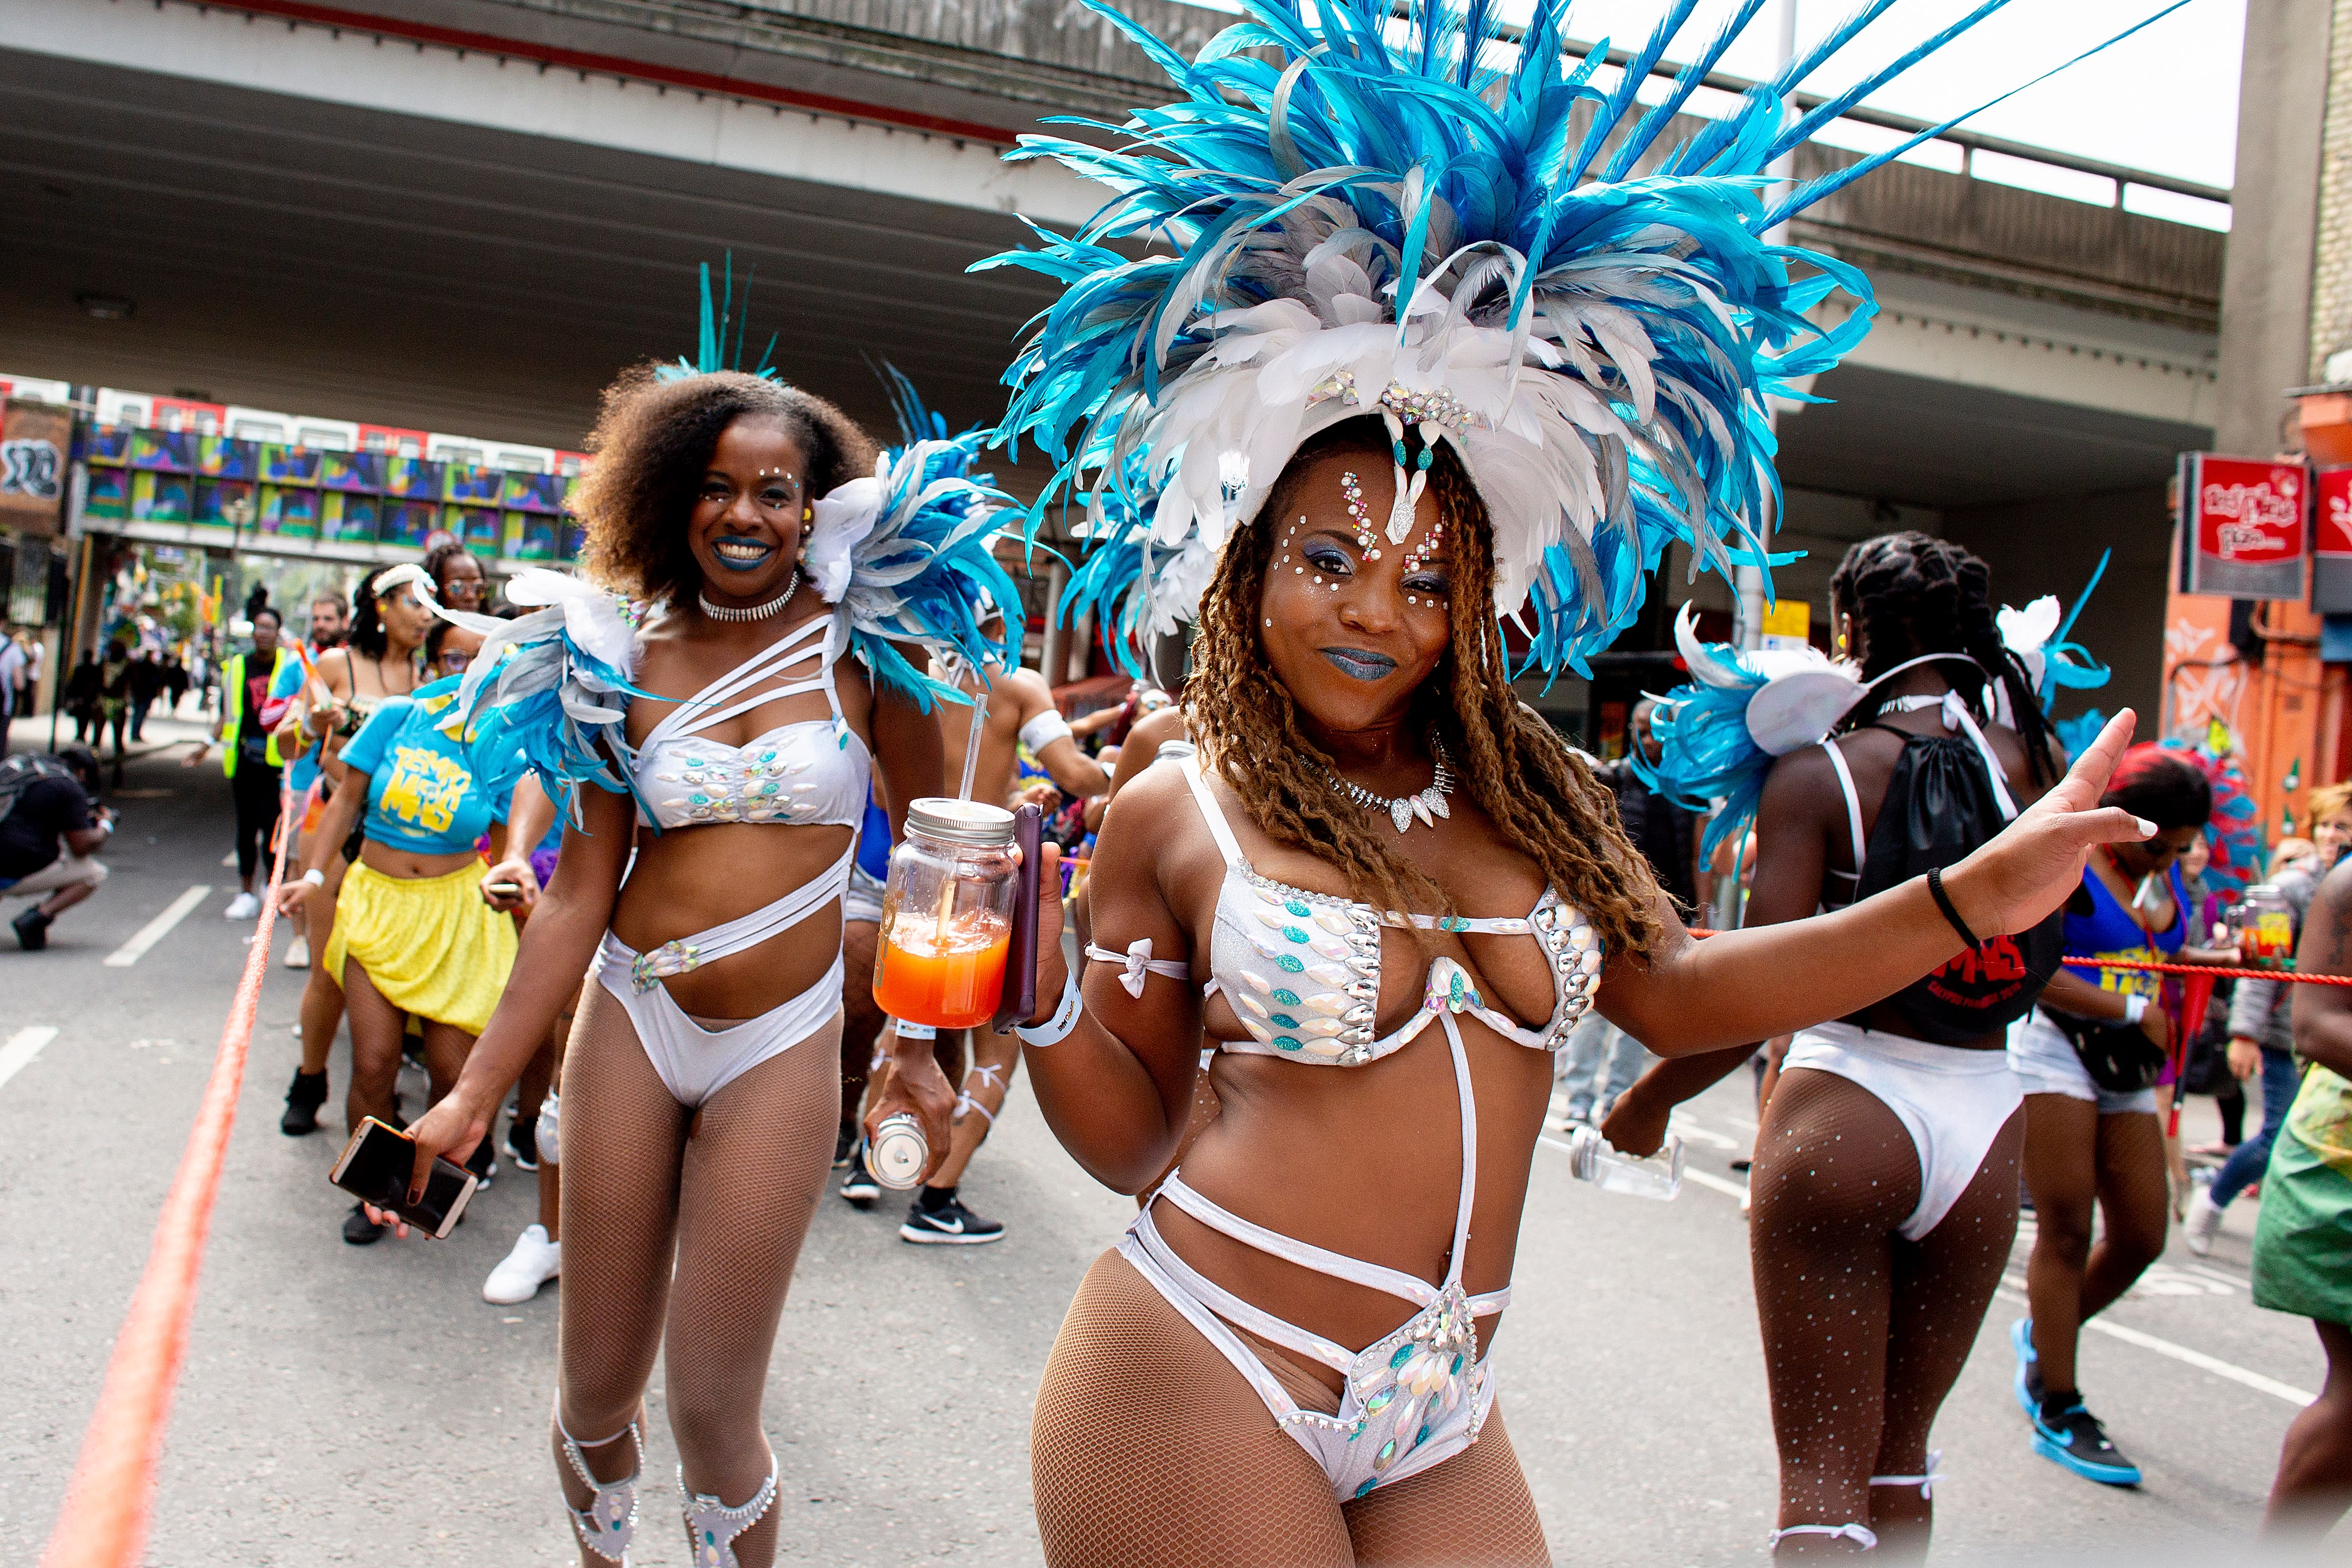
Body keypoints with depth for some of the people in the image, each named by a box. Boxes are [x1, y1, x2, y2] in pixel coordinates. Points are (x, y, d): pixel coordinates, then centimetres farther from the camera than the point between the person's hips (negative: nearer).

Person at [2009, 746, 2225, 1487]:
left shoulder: (2165, 874, 12)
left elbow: (2169, 956, 19)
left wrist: (2225, 960, -1)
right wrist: (2133, 1010, -14)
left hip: (2126, 1066, 7)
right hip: (2053, 1046, -7)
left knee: (2142, 1238, 6)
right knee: (2066, 1230, -5)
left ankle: (2042, 1336, 32)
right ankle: (2058, 1412, 5)